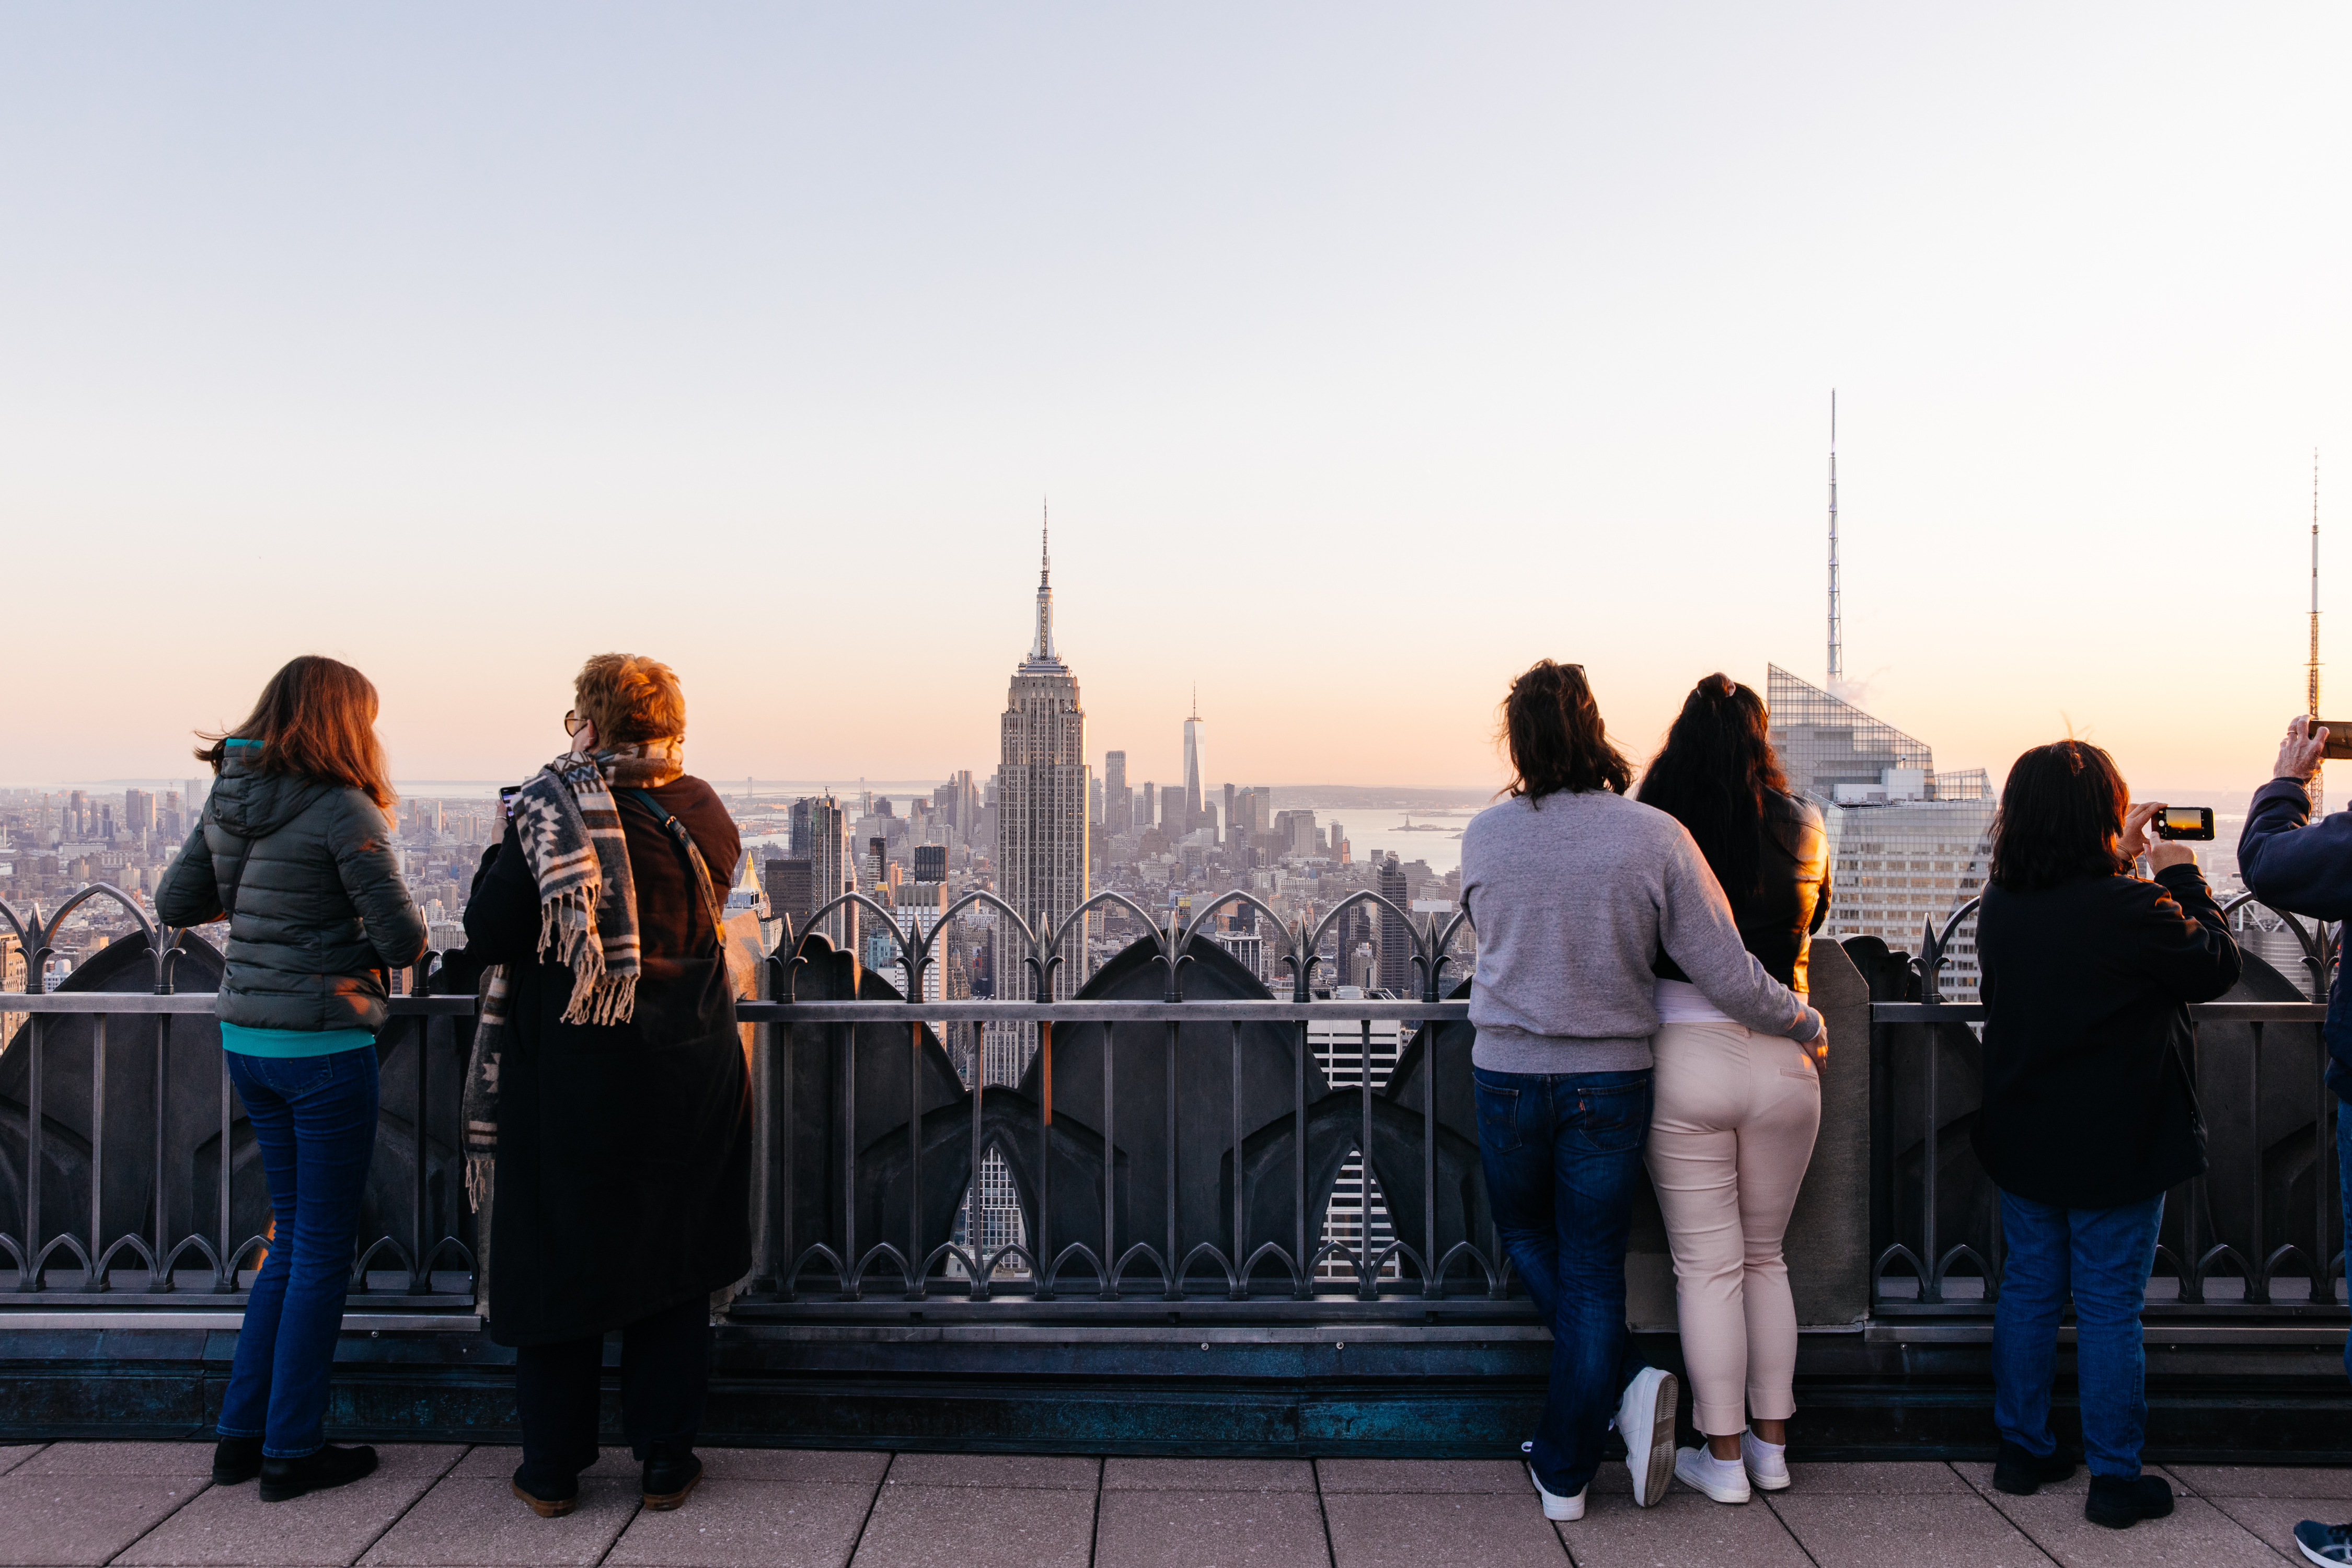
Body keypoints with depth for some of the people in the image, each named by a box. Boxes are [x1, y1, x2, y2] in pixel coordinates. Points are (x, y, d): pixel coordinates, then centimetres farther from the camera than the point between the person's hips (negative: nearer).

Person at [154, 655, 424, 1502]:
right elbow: (403, 939, -16)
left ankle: (241, 1432, 25)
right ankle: (291, 1451, 14)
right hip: (324, 1044, -7)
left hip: (246, 1041, 7)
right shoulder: (342, 810, -16)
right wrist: (365, 931, 5)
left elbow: (175, 904, 16)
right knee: (323, 1250, 5)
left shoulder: (227, 803, 6)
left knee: (293, 1235, 20)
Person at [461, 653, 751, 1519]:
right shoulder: (703, 812, -1)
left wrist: (507, 853, 2)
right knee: (672, 1261, 14)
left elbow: (486, 938, -12)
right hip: (690, 1073, 3)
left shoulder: (549, 809, -13)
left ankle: (552, 1470, 21)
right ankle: (666, 1460, 20)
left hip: (570, 1076, -3)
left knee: (559, 1261, 11)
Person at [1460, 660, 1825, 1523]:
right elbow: (1726, 974, -10)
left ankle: (1626, 1381, 11)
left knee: (1528, 1239, 23)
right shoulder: (1656, 836, -12)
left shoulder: (1485, 834, -8)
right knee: (1592, 1272, 10)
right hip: (1610, 1079, 0)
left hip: (1509, 1073, 1)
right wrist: (1806, 1022, 8)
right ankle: (1564, 1474, 15)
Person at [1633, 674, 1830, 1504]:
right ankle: (1772, 1443, 28)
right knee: (1765, 1256, 19)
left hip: (1685, 1055, -3)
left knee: (1707, 1266, 8)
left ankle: (1723, 1455, 16)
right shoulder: (1804, 829, 0)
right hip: (1782, 1059, 3)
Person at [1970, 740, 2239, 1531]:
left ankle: (2021, 1451, 27)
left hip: (2022, 1140, 6)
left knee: (2028, 1290, 16)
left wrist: (2121, 865, 16)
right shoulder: (2132, 910, -22)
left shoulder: (2000, 905, -3)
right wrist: (2183, 879, 3)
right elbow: (2217, 967, -7)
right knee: (2110, 1309, 5)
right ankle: (2115, 1480, 16)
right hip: (2115, 1148, -5)